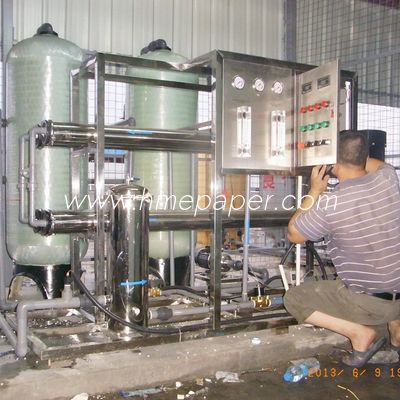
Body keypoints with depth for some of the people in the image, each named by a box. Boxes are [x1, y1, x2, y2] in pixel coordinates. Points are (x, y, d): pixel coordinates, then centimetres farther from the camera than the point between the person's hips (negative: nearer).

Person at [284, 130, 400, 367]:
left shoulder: (328, 205, -23)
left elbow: (294, 235, -2)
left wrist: (314, 192, 2)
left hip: (369, 303, -5)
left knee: (293, 299, 9)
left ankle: (360, 333, 0)